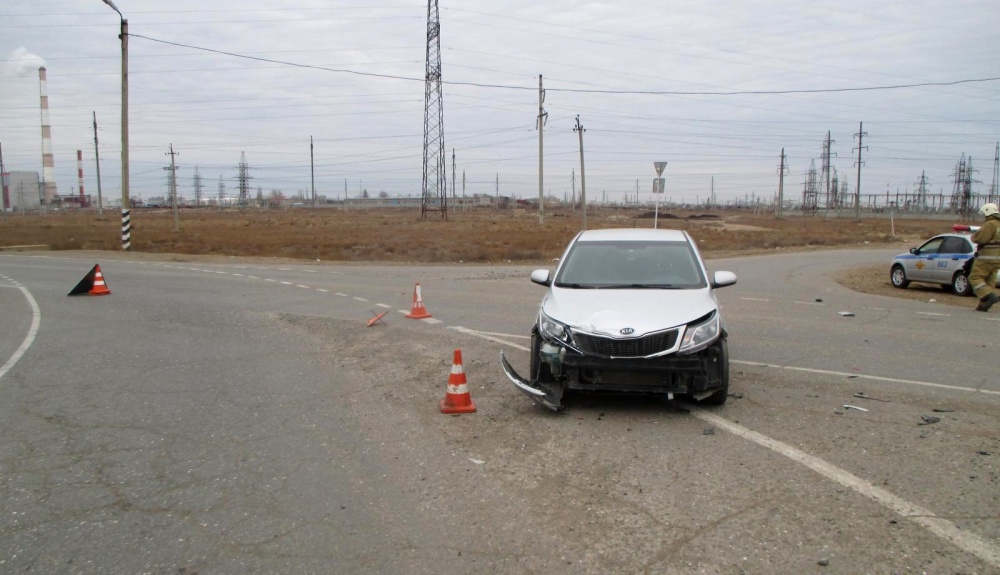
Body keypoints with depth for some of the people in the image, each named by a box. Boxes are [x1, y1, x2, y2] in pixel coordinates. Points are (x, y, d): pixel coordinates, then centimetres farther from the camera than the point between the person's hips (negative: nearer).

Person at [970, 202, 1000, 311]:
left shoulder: (990, 224, -15)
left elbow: (979, 238, -20)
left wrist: (973, 236, 0)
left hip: (987, 257, -9)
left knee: (975, 278, -5)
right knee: (989, 281, 10)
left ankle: (990, 296, -20)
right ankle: (984, 305, 9)